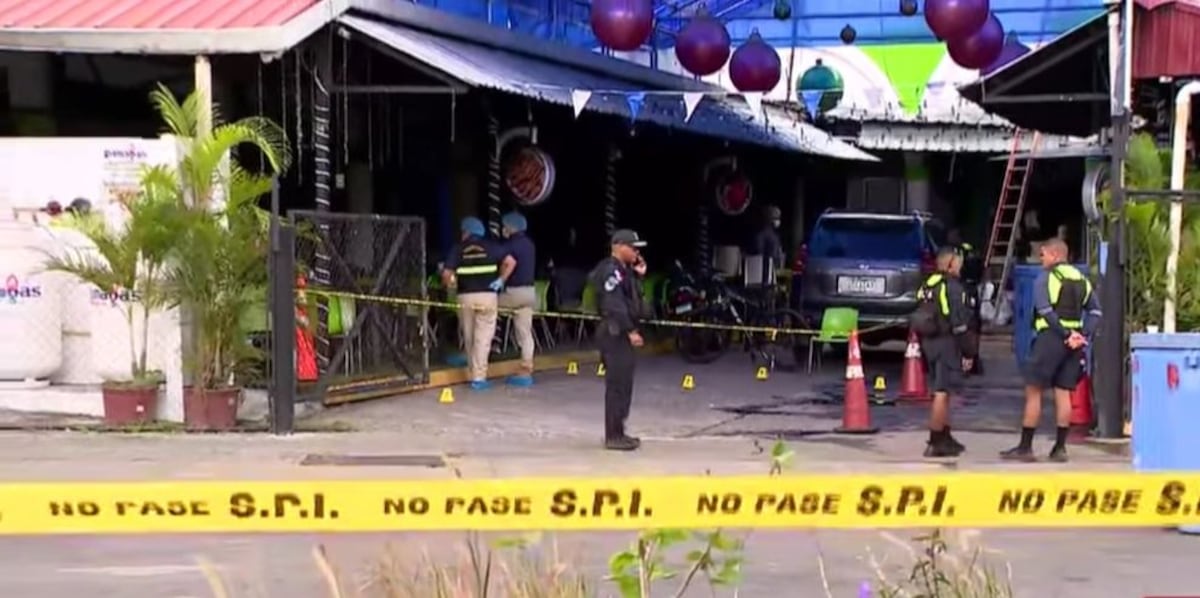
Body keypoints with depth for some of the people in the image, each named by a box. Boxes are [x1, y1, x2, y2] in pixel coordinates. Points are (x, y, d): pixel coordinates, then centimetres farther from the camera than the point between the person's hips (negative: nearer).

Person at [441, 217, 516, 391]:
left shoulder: (458, 249, 3)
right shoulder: (491, 246, 4)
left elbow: (446, 274, -4)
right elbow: (510, 262, -4)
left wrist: (450, 285, 16)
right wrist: (500, 280, 4)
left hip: (465, 297, 1)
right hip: (487, 296, -1)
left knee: (469, 338, 14)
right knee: (483, 338, -1)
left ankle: (473, 373, 22)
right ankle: (478, 377, -7)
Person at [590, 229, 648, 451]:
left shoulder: (625, 270, 17)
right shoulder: (611, 270, -15)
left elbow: (633, 300, 19)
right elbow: (614, 305, -22)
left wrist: (638, 275, 9)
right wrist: (630, 331, -22)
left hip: (624, 333, 10)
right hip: (615, 332, -10)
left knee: (623, 384, 14)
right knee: (617, 385, -9)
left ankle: (617, 432, 21)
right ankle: (613, 436, -7)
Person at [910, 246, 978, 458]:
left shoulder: (927, 286, 13)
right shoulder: (952, 287, -14)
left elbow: (919, 319, 18)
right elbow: (960, 324, -17)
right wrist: (968, 353, -12)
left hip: (928, 343, 9)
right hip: (947, 344, -9)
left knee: (941, 392, 19)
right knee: (941, 393, -7)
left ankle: (945, 437, 28)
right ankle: (935, 443, -7)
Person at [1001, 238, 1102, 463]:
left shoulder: (1045, 278, -5)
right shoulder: (1081, 279, 16)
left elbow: (1046, 311, -17)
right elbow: (1095, 311, 9)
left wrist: (1065, 334, -16)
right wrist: (1082, 335, -1)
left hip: (1051, 337, -6)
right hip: (1074, 340, 6)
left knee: (1033, 391, -1)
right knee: (1063, 393, 8)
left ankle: (1025, 447, -1)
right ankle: (1060, 448, 7)